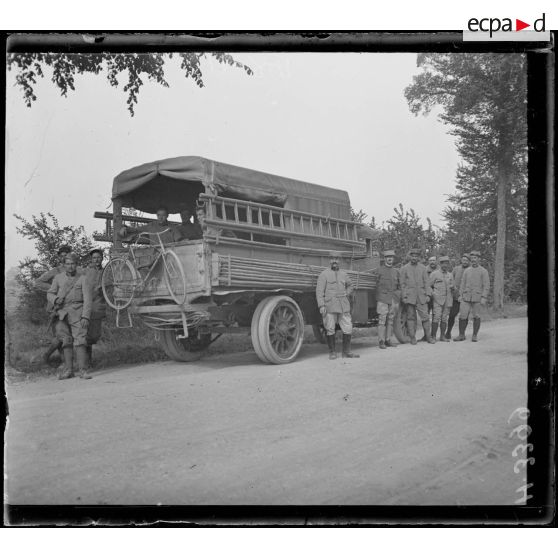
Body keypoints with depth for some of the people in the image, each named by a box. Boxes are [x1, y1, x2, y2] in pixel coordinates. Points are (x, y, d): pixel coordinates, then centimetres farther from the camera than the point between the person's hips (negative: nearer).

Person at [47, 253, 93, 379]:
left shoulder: (82, 279, 4)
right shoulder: (58, 278, 13)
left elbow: (87, 299, -2)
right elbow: (50, 294, 13)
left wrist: (85, 317, -11)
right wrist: (55, 299, -11)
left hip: (77, 313, -3)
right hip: (61, 313, 3)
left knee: (80, 340, -10)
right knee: (66, 341, 4)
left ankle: (83, 370, -9)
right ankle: (68, 370, 9)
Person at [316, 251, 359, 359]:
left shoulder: (343, 274, 13)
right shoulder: (324, 274, -1)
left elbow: (350, 286, 32)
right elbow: (319, 291, -6)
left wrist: (347, 294, 13)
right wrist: (321, 306, -15)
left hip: (343, 306, 4)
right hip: (329, 306, -4)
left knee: (348, 328, 3)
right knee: (330, 329, 0)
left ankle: (346, 352, 14)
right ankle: (332, 352, 12)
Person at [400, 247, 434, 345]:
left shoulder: (423, 268, 10)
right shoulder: (404, 268, 5)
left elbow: (426, 282, 9)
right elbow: (402, 284, 3)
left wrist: (427, 295, 0)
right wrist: (403, 297, -4)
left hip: (421, 297, 1)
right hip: (409, 297, -1)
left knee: (425, 316, -3)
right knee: (411, 317, 2)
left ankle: (428, 336, 7)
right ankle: (412, 338, 8)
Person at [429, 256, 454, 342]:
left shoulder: (450, 275, 15)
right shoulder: (434, 274, 1)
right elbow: (428, 286, 2)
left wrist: (452, 288, 5)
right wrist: (432, 293, -7)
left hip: (447, 300, 5)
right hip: (437, 299, -4)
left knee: (444, 318, 5)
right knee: (436, 317, -10)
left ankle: (442, 336, 11)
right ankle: (433, 336, -6)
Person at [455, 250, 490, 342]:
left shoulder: (483, 271, 0)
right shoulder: (466, 270, 10)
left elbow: (486, 285, -5)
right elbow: (462, 284, 11)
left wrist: (484, 298, -13)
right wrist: (460, 295, 3)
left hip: (477, 298, -3)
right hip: (466, 297, 3)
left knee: (476, 317, 3)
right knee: (463, 316, -2)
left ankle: (474, 336, 13)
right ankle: (461, 335, 7)